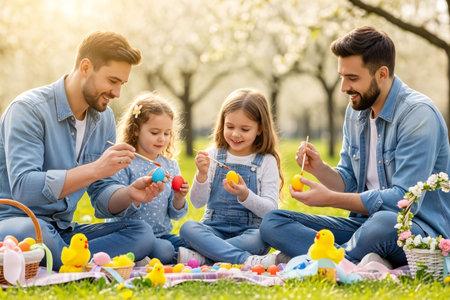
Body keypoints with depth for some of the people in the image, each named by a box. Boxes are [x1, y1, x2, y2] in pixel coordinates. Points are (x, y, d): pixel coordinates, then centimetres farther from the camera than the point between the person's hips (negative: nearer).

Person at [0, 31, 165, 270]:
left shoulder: (104, 119, 10)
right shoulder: (29, 109, -13)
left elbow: (101, 195, 12)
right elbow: (23, 188, -25)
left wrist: (129, 194, -11)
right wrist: (96, 169, -29)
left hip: (63, 230, 8)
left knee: (140, 232, -15)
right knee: (25, 230, -42)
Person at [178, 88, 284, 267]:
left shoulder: (266, 161, 1)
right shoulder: (213, 156, 6)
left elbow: (271, 210, -7)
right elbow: (197, 202, 1)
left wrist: (245, 195, -25)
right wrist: (202, 175, -18)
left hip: (248, 232, -2)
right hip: (214, 229, 2)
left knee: (262, 237, -34)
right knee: (187, 227, -27)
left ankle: (201, 257, -30)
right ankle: (245, 259, -37)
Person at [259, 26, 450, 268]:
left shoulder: (418, 113, -14)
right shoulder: (356, 110, 10)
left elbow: (405, 199, -21)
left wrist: (330, 199, -19)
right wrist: (320, 169, -7)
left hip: (421, 229, -8)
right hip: (365, 222, 8)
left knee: (384, 222, -44)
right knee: (272, 222, -9)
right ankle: (360, 265, -29)